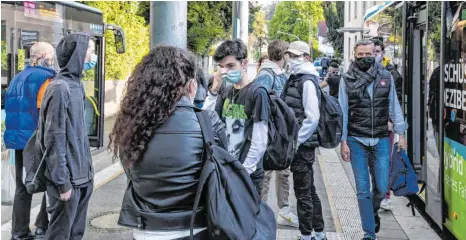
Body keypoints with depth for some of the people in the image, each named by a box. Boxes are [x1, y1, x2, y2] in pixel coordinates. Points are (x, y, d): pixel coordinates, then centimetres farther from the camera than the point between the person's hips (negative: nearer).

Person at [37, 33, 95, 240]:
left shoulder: (76, 84, 10)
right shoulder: (60, 88, -16)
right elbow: (54, 139, -18)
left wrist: (87, 171, 13)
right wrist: (62, 182, -18)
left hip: (82, 176, 8)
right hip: (68, 179, -8)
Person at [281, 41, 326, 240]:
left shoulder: (307, 81, -13)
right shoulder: (295, 79, 14)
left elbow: (312, 118, -20)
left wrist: (295, 142, -17)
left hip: (302, 146, -9)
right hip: (299, 144, 9)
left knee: (303, 193, -1)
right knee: (309, 191, 16)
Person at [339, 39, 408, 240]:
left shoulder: (386, 77, 5)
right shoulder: (347, 80, 1)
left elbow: (394, 107, 8)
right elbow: (342, 113, 1)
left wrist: (401, 134, 4)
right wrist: (343, 142, -3)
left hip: (381, 140, 1)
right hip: (357, 141, -1)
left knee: (382, 188, 3)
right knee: (363, 190, 0)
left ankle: (373, 211, 36)